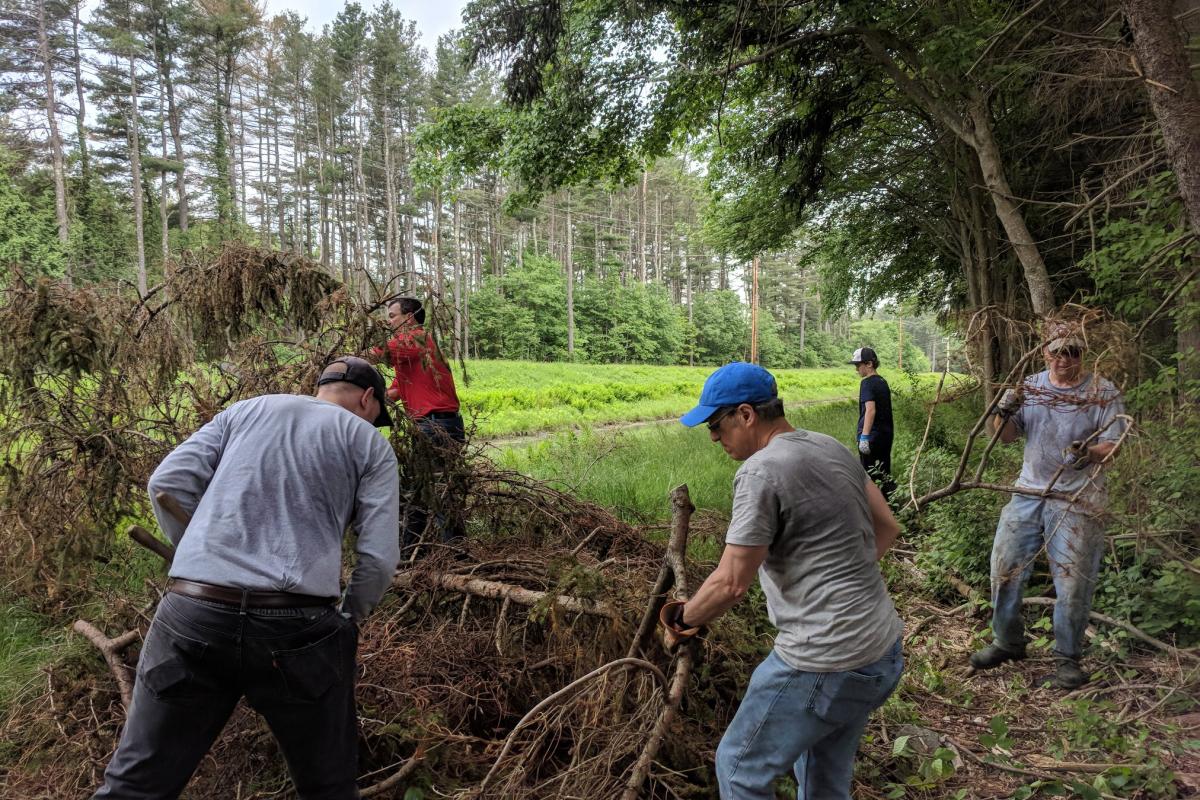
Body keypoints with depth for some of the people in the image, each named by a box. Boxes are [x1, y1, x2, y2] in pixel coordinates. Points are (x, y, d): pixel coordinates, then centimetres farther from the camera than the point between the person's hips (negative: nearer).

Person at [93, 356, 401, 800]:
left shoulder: (245, 409, 19)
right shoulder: (371, 444, 11)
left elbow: (168, 483, 7)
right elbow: (378, 559, 1)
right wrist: (346, 618, 17)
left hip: (191, 614, 3)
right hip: (298, 628, -2)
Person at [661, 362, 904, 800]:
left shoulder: (760, 472, -19)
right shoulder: (833, 449, 7)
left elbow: (731, 582, -19)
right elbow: (887, 527, 17)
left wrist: (681, 620, -2)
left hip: (824, 662, -9)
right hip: (882, 649, 9)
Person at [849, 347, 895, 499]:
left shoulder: (867, 383, -14)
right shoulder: (883, 382, 12)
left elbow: (870, 410, -25)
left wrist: (864, 436, -29)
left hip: (872, 435, -8)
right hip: (886, 435, 8)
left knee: (869, 475, 1)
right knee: (884, 473, 15)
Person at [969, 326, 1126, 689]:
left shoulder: (1103, 393, -4)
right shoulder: (1029, 387, 6)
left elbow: (1113, 444, -7)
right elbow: (1005, 436, 8)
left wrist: (1089, 453, -29)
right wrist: (1002, 412, -14)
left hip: (1076, 500, -4)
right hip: (1028, 493, 4)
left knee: (1072, 581, 1)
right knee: (1005, 568, 7)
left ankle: (1067, 659, 18)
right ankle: (1007, 643, 26)